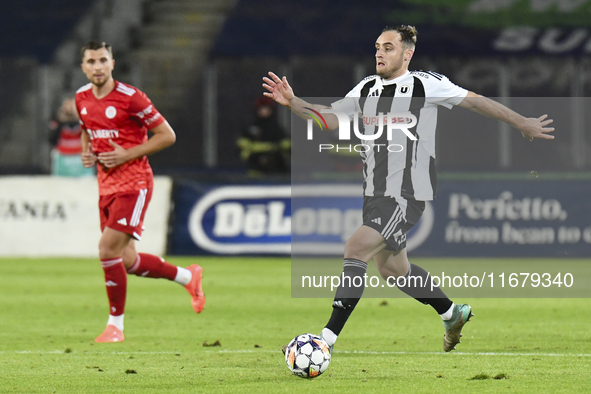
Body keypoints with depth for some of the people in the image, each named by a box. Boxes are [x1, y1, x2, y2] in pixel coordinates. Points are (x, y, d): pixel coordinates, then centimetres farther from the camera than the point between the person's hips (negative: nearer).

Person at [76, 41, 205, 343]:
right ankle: (188, 277, 33)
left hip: (133, 183, -7)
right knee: (127, 262, 8)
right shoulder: (82, 99, 6)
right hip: (106, 185, 7)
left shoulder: (130, 98, -15)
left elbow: (167, 135, -11)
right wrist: (86, 152, 4)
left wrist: (126, 155, -18)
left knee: (108, 249, -18)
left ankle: (115, 324, -4)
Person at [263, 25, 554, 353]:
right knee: (393, 270, 18)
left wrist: (522, 124, 5)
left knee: (356, 248, -23)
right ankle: (454, 314, 41)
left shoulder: (425, 85, -8)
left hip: (408, 194, -8)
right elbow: (330, 118, 9)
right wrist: (292, 102, -7)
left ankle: (327, 338, -25)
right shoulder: (367, 88, 10)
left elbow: (475, 102, -1)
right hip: (374, 193, 8)